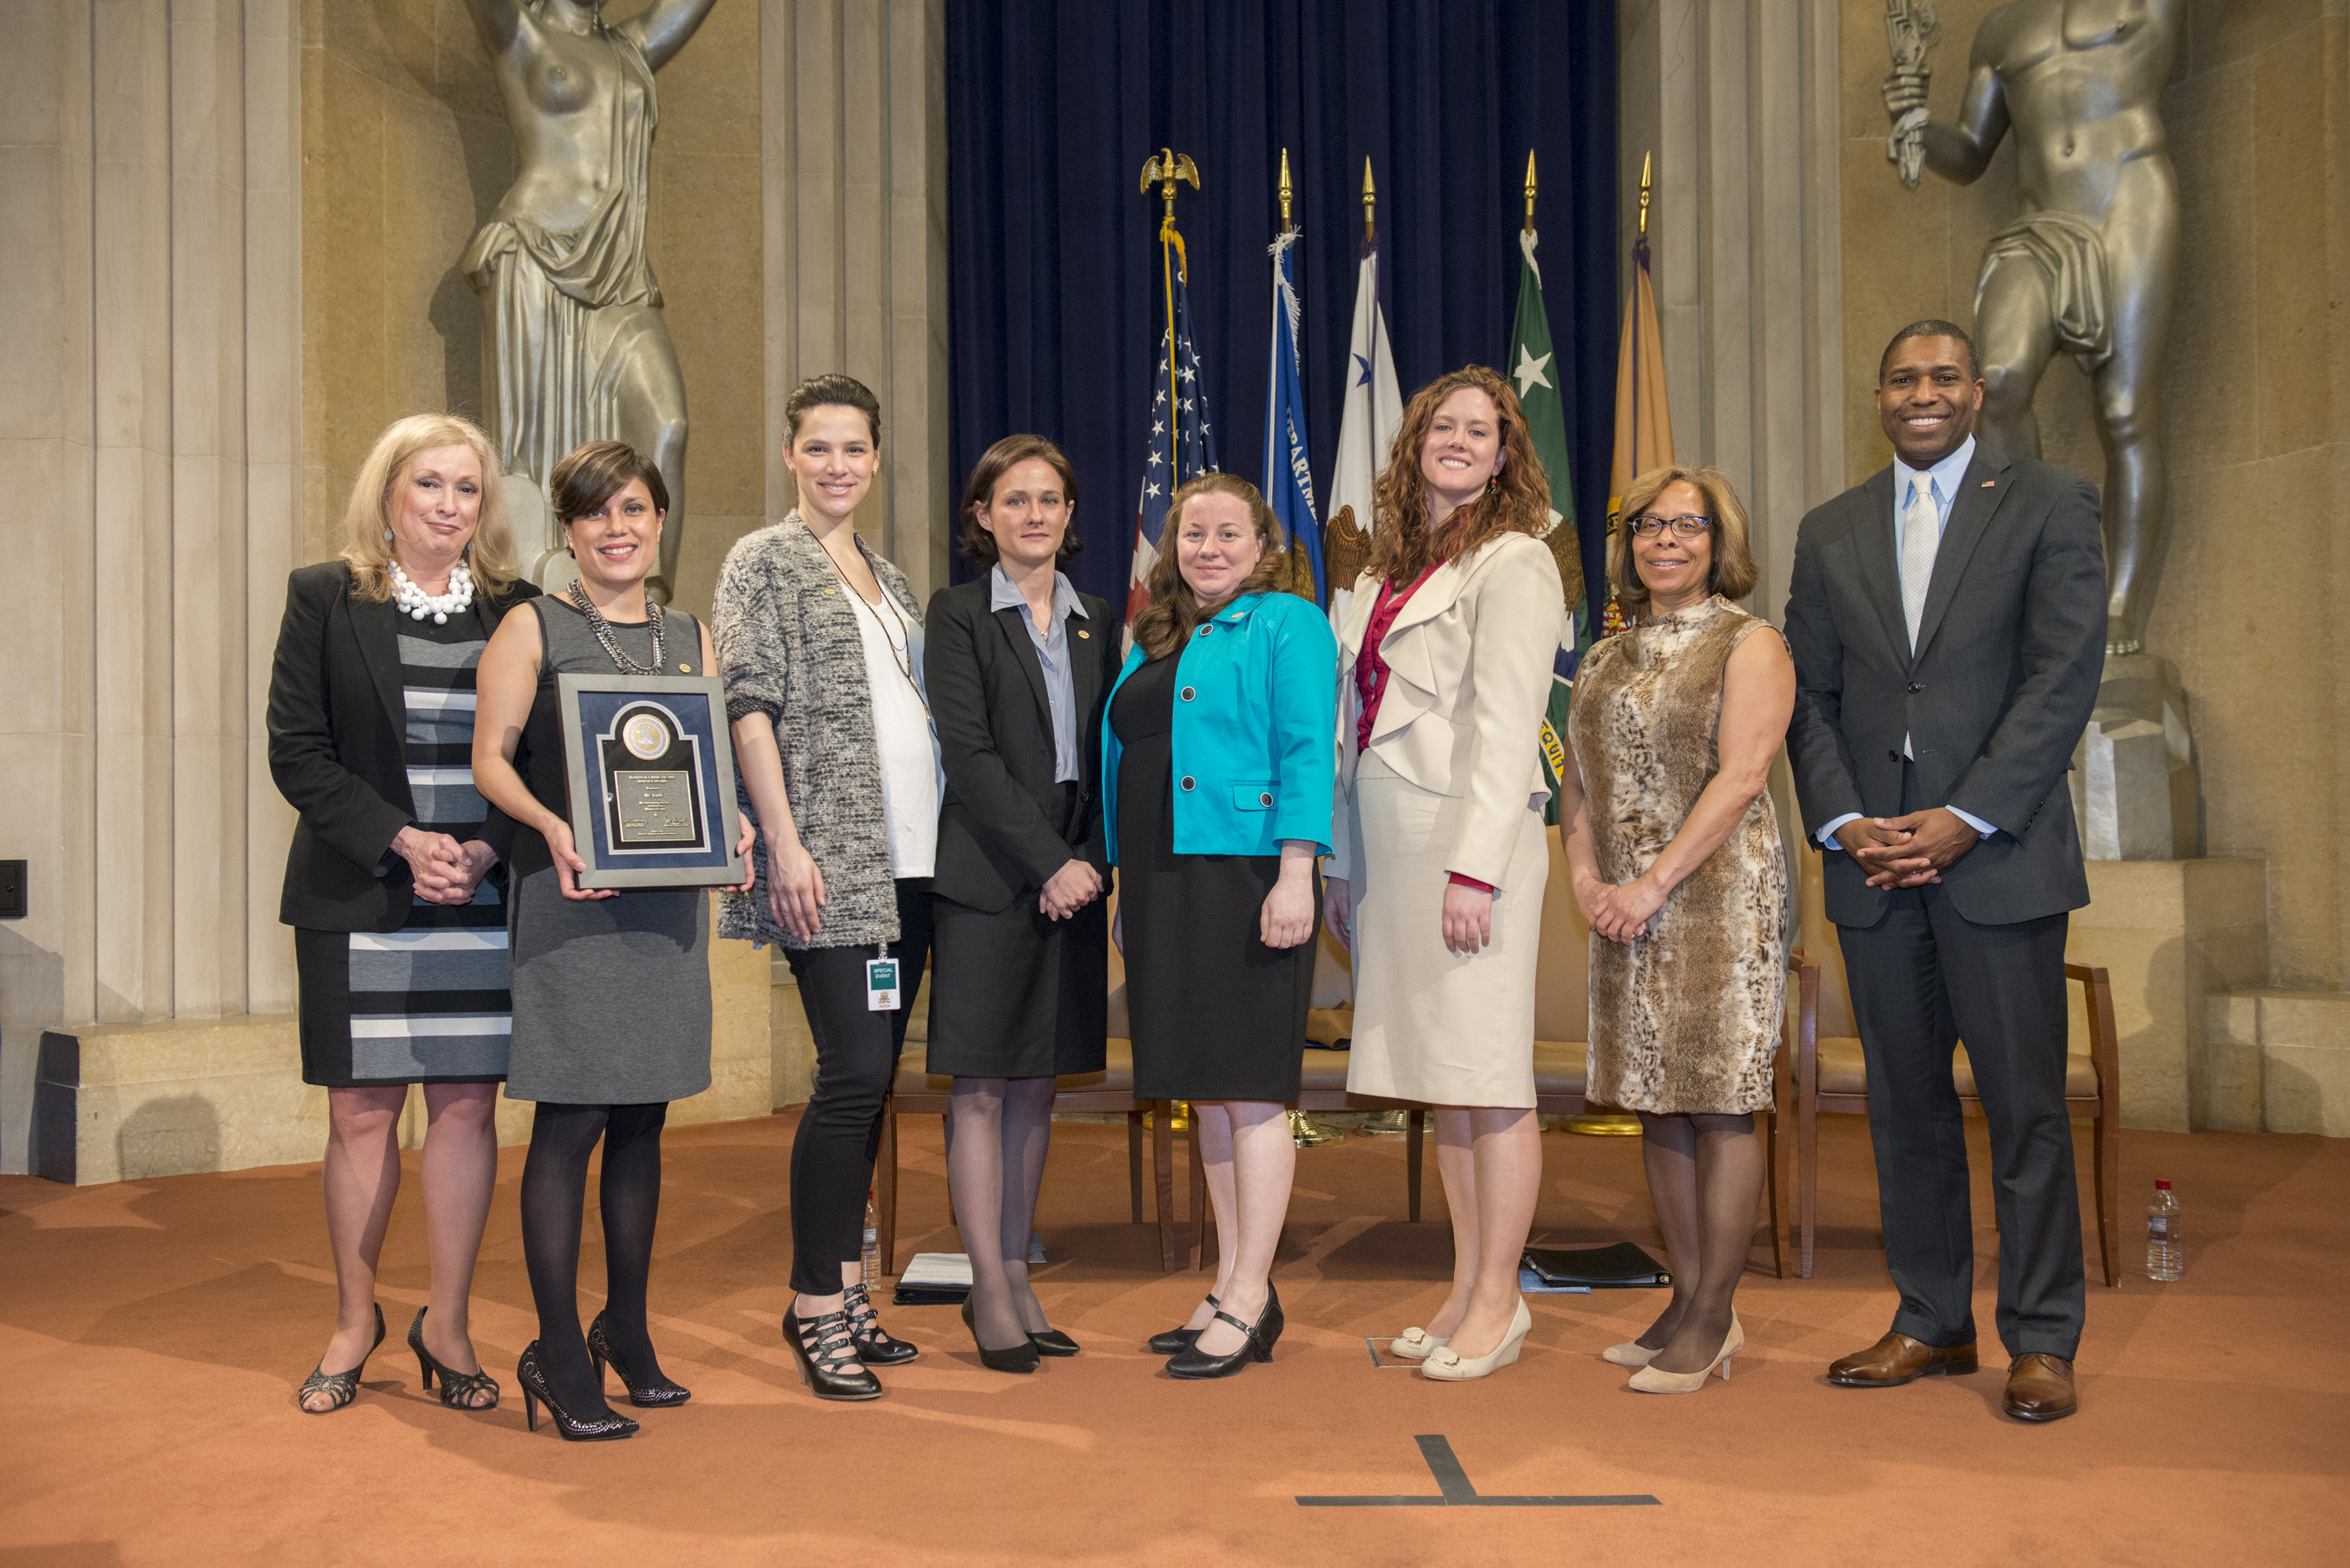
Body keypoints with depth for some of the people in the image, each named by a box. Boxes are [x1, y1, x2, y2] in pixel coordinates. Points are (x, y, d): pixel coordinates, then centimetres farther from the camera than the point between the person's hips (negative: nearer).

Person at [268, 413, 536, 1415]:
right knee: (361, 1111, 4)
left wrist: (488, 847, -10)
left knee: (466, 1106, 4)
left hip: (484, 898, 1)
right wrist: (402, 841, -13)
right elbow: (296, 750, -2)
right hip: (357, 900, -1)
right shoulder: (324, 598, 3)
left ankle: (446, 1325, 18)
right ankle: (355, 1322, 23)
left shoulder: (515, 609, 7)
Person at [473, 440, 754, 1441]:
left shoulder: (692, 639, 15)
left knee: (642, 1119, 10)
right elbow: (490, 758, -3)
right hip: (569, 899, -4)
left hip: (668, 898, 5)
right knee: (571, 1123, -6)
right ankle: (557, 1354, 3)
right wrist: (553, 827, -20)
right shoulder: (532, 630, 2)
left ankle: (626, 1329, 23)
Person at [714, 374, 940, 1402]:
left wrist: (942, 838, 14)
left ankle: (844, 1291, 17)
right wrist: (785, 845, -17)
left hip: (907, 857, 7)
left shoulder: (888, 579, 20)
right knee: (854, 1071, -12)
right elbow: (751, 707, -8)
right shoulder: (763, 562, 0)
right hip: (828, 860, -7)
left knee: (871, 1079, 9)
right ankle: (814, 1306, -1)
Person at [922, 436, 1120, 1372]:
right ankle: (989, 1292, 7)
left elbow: (1107, 755, 12)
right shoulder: (957, 616, 0)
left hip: (1074, 877, 5)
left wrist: (1090, 860, -3)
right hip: (988, 879, -4)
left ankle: (1017, 1277, 18)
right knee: (981, 1086, -1)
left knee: (1037, 1085, 9)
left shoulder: (1097, 621, 14)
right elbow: (969, 753, -9)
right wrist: (1049, 863, -14)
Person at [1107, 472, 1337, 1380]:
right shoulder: (1154, 644, 20)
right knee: (1205, 1090, 11)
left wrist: (1296, 875, -19)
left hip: (1242, 879, -8)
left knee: (1250, 1088, -4)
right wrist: (1127, 894, 18)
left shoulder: (1286, 626, -2)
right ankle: (1230, 1287, 20)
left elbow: (1308, 754, -10)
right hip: (1164, 888, 8)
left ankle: (1251, 1302, 3)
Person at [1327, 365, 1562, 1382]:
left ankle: (1499, 1299, 8)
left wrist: (1475, 869, -18)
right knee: (1438, 1078, 11)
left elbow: (1505, 727, -12)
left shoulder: (1513, 564, -4)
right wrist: (1339, 865, 15)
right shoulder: (1381, 574, 17)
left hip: (1470, 841, -7)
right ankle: (1466, 1289, 20)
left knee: (1488, 1077, -2)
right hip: (1388, 847, 7)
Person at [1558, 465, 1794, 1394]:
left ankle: (1712, 1316, 5)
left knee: (1719, 1103, -3)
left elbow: (1741, 776, -12)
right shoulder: (1605, 659, 16)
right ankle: (1688, 1301, 18)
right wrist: (1585, 876, -3)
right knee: (1658, 1106, 8)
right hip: (1626, 910, 6)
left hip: (1718, 896, -6)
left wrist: (1654, 882, -17)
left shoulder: (1750, 645, -2)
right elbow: (1577, 782, 15)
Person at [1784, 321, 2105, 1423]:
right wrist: (1842, 823, -5)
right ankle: (1931, 1324, 20)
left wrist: (1966, 818, -14)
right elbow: (1810, 698, 11)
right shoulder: (1830, 531, 14)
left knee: (2025, 1104, 0)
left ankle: (2041, 1342, 12)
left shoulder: (2048, 505, 3)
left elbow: (2065, 675, -6)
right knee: (1905, 1102, 9)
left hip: (1999, 853, -3)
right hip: (1874, 858, 4)